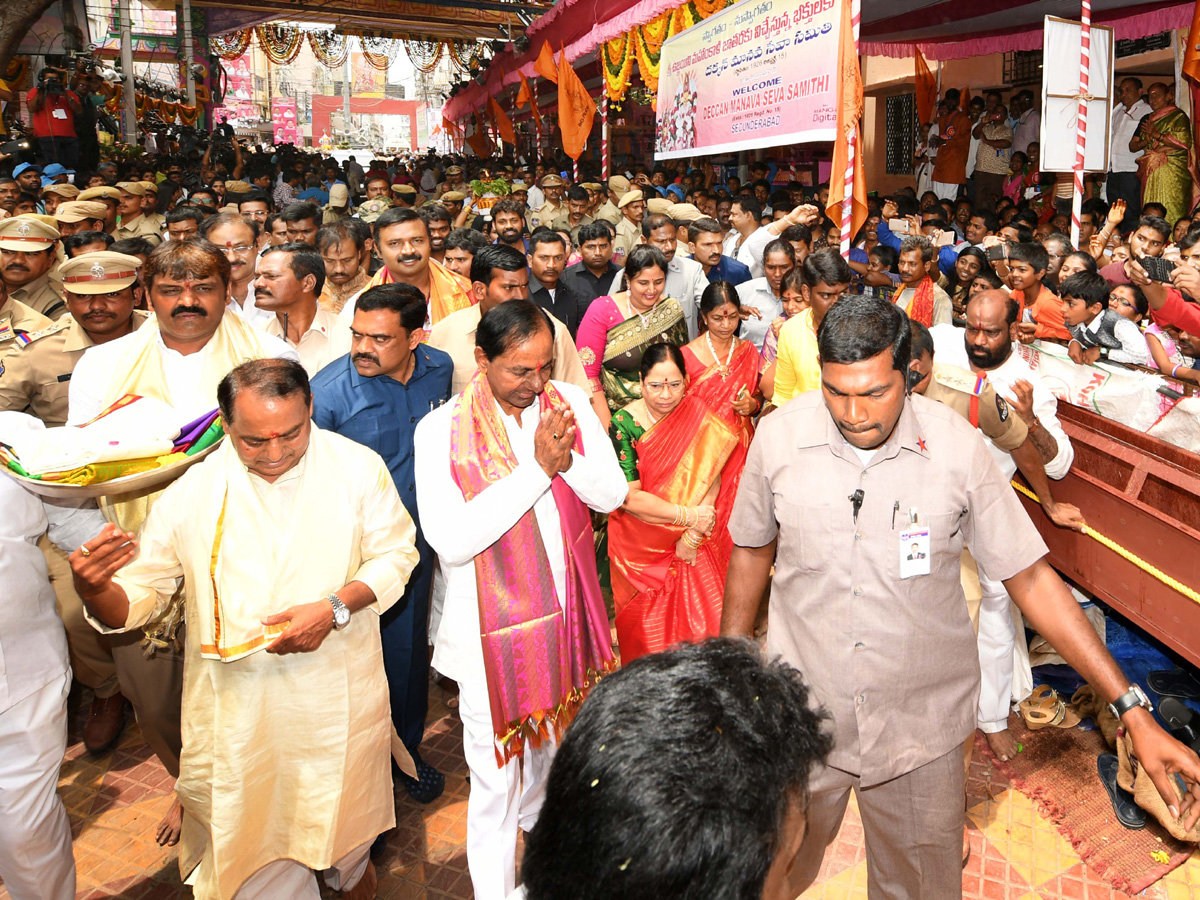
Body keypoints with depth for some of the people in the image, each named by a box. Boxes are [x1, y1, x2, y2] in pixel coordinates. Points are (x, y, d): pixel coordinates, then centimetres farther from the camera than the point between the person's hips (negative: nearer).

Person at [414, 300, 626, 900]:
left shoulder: (569, 403, -3)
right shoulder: (441, 430, -15)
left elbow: (612, 495, -4)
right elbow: (451, 540, -25)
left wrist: (566, 456, -24)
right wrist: (537, 467, -25)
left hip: (565, 613, 5)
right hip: (489, 627, -4)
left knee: (554, 735, 28)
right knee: (494, 783, 5)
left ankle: (537, 812, 58)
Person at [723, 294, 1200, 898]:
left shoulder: (958, 447, -14)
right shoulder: (778, 438, -13)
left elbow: (1030, 576, -7)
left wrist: (1133, 712, -10)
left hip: (921, 725, 0)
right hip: (801, 713, 1)